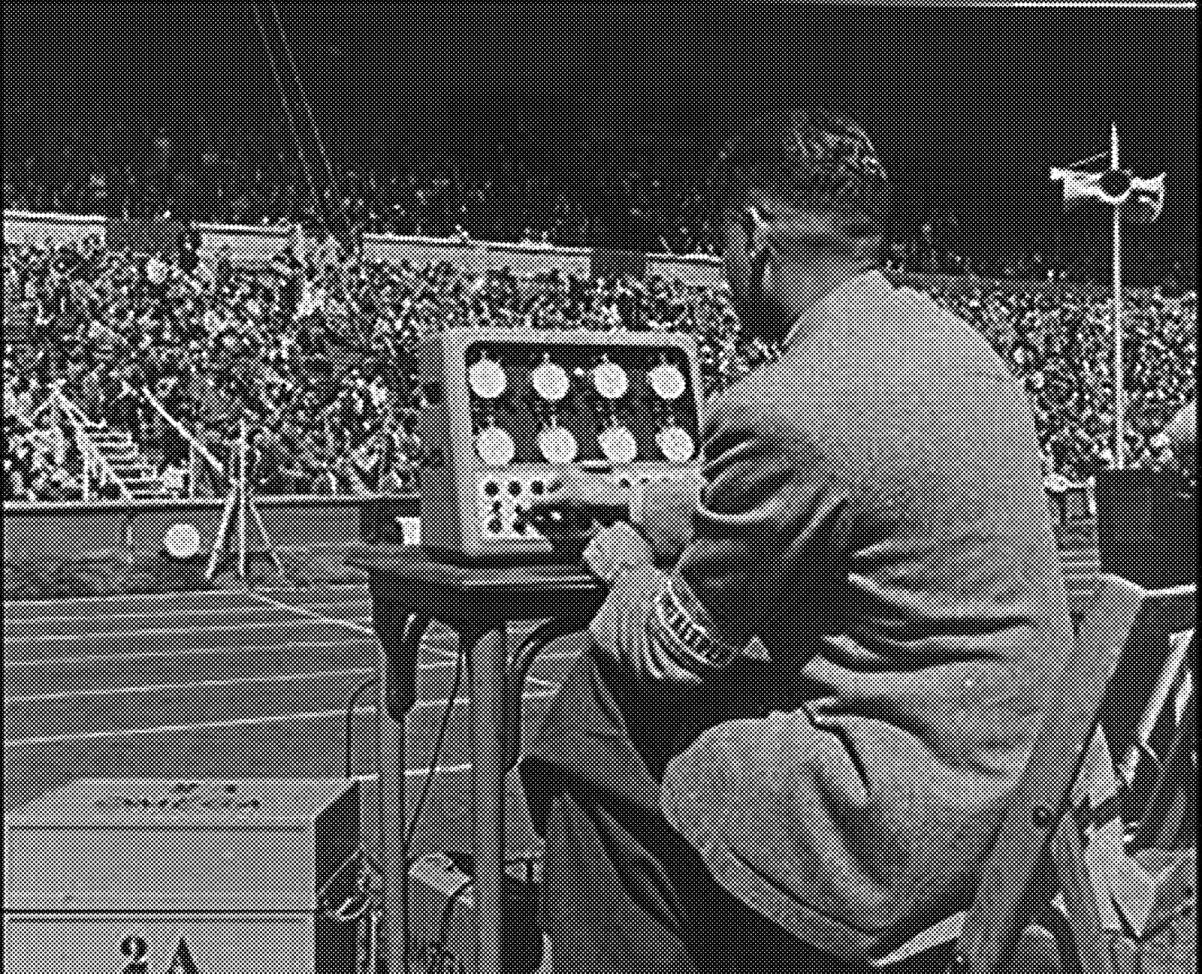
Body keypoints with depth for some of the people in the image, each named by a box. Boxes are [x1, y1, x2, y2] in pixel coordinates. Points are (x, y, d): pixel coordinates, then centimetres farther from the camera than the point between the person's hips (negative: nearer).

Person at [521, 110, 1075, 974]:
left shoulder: (782, 413, -23)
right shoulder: (948, 338, 6)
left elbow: (672, 649, -10)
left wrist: (624, 568, 11)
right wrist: (635, 506, 27)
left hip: (917, 818, -9)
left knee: (592, 788, 5)